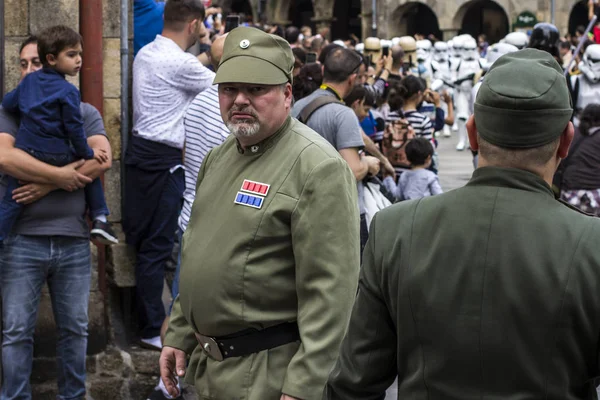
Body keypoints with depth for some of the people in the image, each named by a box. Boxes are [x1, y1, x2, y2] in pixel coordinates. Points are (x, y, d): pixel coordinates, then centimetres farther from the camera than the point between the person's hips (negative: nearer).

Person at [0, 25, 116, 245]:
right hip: (58, 158, -4)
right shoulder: (68, 92, -10)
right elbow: (74, 128, -9)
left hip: (25, 152, 4)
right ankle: (99, 218, 14)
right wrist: (87, 153, 3)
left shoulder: (29, 81, 7)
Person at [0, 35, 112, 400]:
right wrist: (60, 175, -14)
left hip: (73, 240, 2)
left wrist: (46, 186, -14)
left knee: (75, 329, 10)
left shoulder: (84, 113, 9)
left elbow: (103, 159, -7)